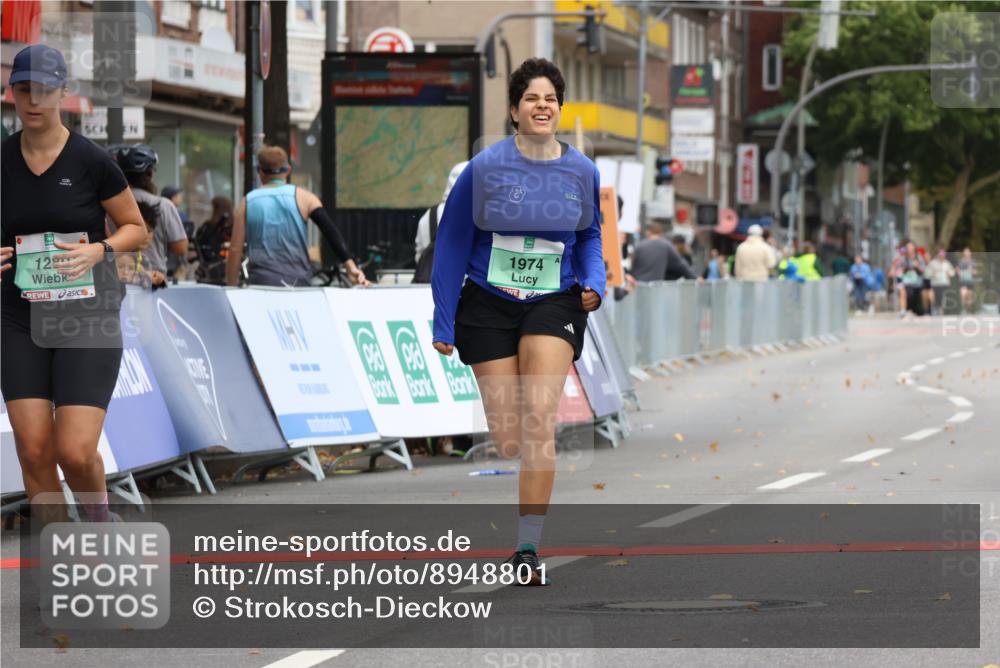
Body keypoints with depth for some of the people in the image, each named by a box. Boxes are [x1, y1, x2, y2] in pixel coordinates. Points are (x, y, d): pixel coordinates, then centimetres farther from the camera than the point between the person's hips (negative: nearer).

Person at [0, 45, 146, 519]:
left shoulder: (91, 161, -7)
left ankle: (100, 522, 21)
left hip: (87, 318, -3)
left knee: (75, 452, -12)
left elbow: (136, 228, 3)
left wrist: (100, 250, -17)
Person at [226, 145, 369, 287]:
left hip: (260, 281, 0)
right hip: (297, 281, 0)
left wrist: (231, 287, 13)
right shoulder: (303, 197, 5)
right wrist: (350, 266, -12)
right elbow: (331, 231, -6)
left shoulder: (247, 202, 7)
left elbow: (235, 249, 6)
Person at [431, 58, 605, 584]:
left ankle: (528, 549, -14)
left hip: (554, 304, 1)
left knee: (539, 420, -17)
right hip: (488, 305, -1)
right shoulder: (485, 168, -8)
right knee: (506, 439, -2)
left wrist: (594, 283, -3)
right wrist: (443, 324, 0)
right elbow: (451, 244, 0)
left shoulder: (581, 172, 0)